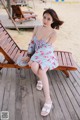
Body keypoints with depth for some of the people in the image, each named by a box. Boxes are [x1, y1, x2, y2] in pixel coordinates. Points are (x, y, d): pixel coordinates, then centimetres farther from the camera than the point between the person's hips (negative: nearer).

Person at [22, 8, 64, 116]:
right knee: (34, 66, -31)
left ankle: (48, 100, -26)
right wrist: (29, 56, -4)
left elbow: (45, 49, -19)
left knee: (41, 71, -33)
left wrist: (31, 58, -20)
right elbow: (32, 43, 6)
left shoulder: (53, 33, -14)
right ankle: (41, 79, 4)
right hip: (36, 55, 4)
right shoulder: (37, 28, 0)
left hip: (47, 56, -3)